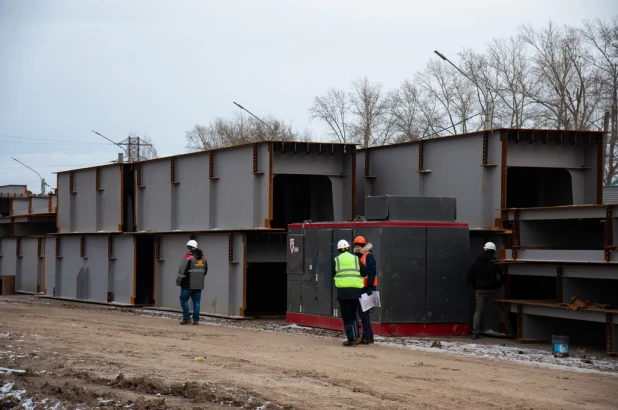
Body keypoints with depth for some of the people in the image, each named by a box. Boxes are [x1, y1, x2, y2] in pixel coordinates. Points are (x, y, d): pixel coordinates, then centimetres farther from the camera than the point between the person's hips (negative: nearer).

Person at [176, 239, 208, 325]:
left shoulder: (188, 258, -14)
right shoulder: (203, 258, 8)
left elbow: (182, 271, -16)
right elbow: (205, 271, 16)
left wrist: (178, 281, -4)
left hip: (188, 284, -6)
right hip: (199, 285, 6)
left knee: (184, 300, 6)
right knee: (196, 302, 8)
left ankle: (186, 318, 1)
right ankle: (196, 319, 4)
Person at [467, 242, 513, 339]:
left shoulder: (476, 262, 3)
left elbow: (470, 276, 4)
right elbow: (503, 276, -7)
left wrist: (476, 287, 11)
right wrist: (498, 286, 6)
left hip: (480, 291, 2)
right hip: (492, 290, -2)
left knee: (478, 311, 6)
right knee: (501, 309, 10)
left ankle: (475, 333, -4)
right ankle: (509, 331, 10)